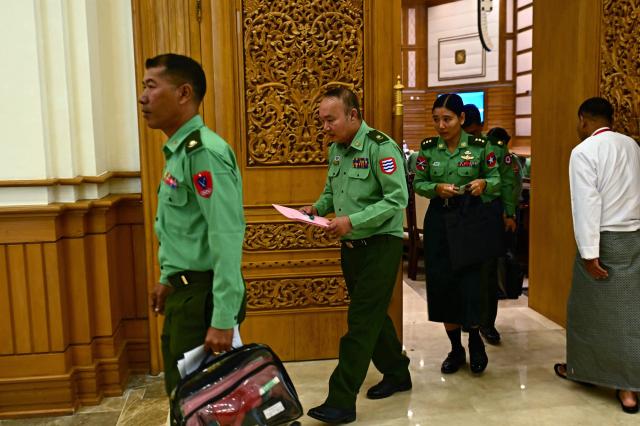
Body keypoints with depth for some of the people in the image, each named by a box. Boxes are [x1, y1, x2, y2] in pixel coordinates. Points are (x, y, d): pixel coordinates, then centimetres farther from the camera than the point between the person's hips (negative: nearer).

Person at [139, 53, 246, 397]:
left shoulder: (202, 152, -20)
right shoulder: (178, 149, 10)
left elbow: (226, 237, -26)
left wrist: (223, 320, -27)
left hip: (203, 294, -9)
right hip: (185, 291, 9)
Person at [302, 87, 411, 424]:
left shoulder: (380, 147, -16)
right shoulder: (336, 150, 8)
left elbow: (397, 199, -21)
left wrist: (352, 220, -26)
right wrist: (317, 208, -2)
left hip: (380, 244, -8)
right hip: (351, 245, 8)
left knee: (361, 321, -6)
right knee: (372, 315, 17)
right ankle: (397, 374, 36)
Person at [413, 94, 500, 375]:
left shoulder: (479, 146, -3)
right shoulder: (428, 148, 1)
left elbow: (497, 179, 3)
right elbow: (417, 184, 4)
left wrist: (484, 183, -19)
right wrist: (437, 188, -16)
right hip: (438, 220, 2)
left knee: (471, 282, -6)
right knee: (442, 283, 4)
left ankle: (475, 340, 23)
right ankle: (455, 348, 21)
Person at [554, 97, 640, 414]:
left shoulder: (583, 151, -11)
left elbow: (587, 204, -17)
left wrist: (589, 253, -15)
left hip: (606, 240, -6)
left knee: (591, 307, 10)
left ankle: (580, 367, 26)